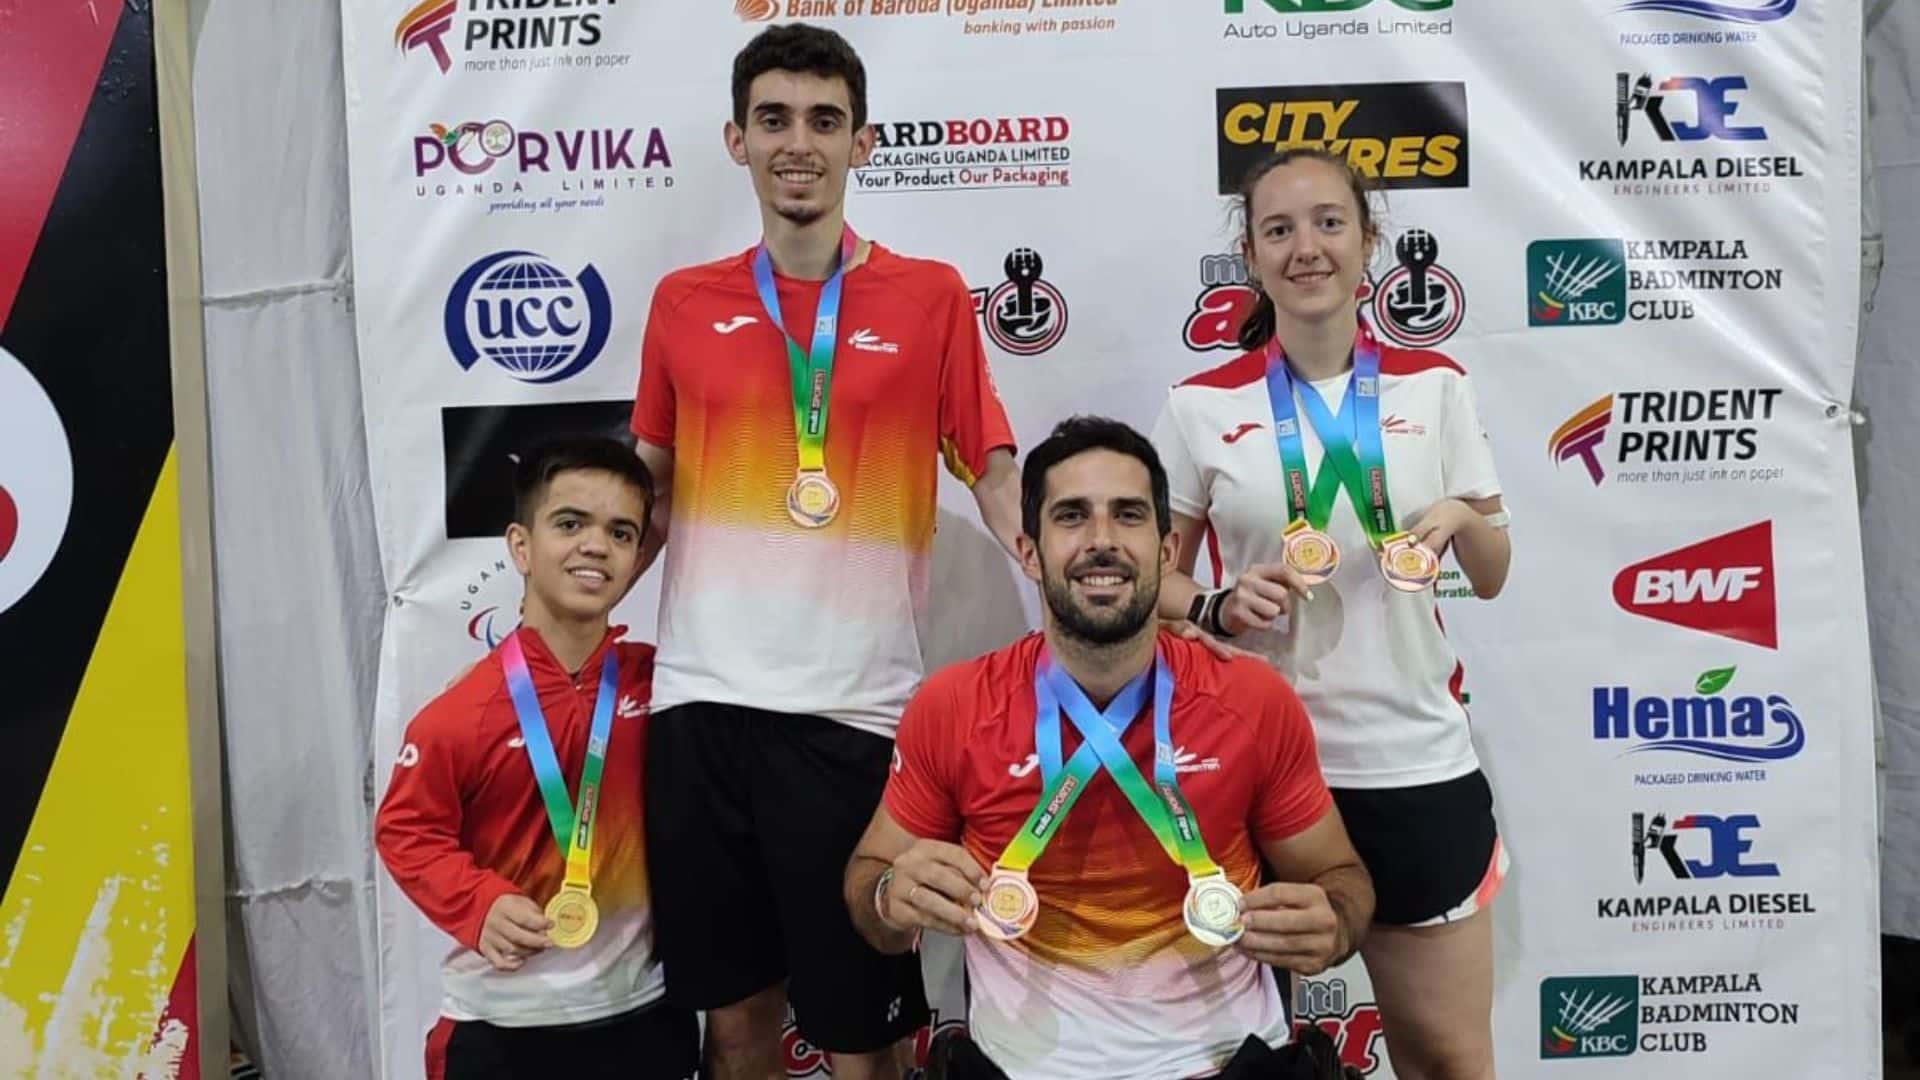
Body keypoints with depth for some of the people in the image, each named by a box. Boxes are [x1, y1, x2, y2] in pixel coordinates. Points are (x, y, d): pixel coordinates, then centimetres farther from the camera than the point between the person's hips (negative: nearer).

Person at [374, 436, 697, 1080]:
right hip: (501, 1022, -2)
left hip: (640, 1008, 2)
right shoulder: (462, 712, -16)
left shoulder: (656, 682, -5)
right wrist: (481, 905, -20)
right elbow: (406, 831, -7)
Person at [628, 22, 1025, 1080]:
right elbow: (648, 494, 14)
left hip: (853, 708, -2)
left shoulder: (929, 296, 1)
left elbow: (996, 474, 0)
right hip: (701, 700, 3)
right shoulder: (684, 302, 8)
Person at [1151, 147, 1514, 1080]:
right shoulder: (1202, 405, -4)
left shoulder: (1436, 385, 1)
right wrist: (1220, 607, -17)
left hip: (1416, 763, 1)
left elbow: (1492, 579, 7)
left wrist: (1462, 516, -14)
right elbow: (1155, 579, 3)